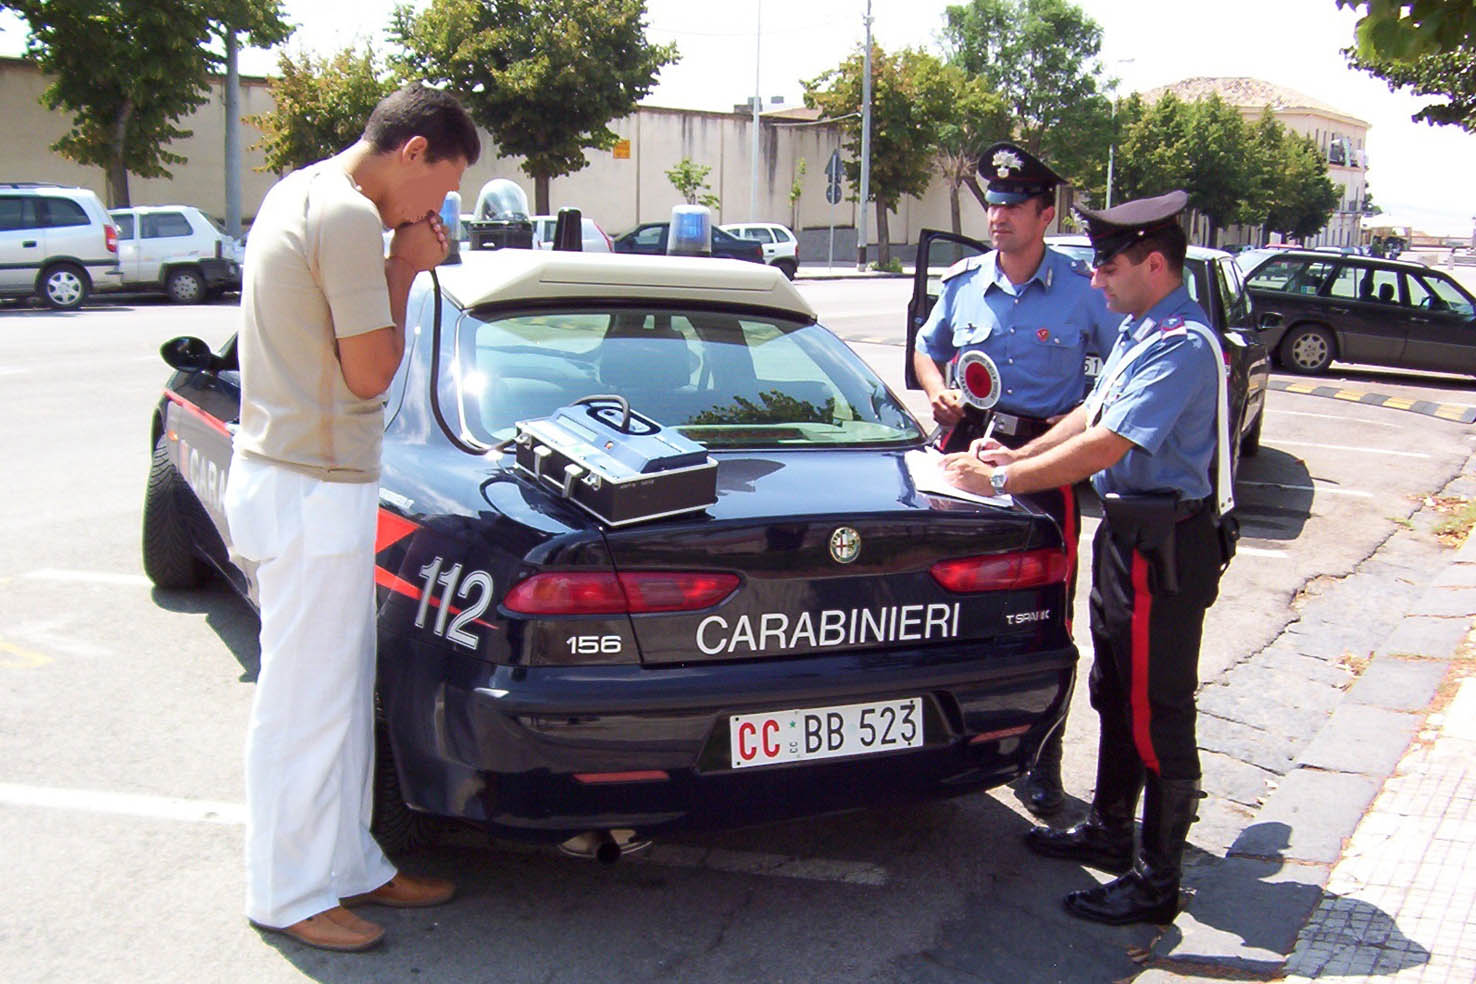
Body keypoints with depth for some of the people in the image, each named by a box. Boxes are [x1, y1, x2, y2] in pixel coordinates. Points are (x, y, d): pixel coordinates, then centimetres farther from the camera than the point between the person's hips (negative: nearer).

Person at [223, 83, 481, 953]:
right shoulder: (349, 216, -18)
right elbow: (370, 370, -17)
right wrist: (405, 269, -9)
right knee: (308, 702, 0)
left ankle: (350, 865, 29)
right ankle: (290, 895, 14)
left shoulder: (304, 195, 14)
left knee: (344, 693, 17)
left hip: (298, 478, 11)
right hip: (312, 491, -11)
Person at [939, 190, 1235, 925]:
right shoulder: (1138, 329, 11)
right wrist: (1017, 455, 7)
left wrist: (1001, 482, -23)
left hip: (1164, 547, -10)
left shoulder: (1182, 344, -22)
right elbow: (1093, 415, 18)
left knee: (1158, 713, -2)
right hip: (1125, 533, 10)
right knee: (1114, 695, 20)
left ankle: (1155, 884, 9)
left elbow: (1107, 445, -28)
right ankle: (1108, 832, 36)